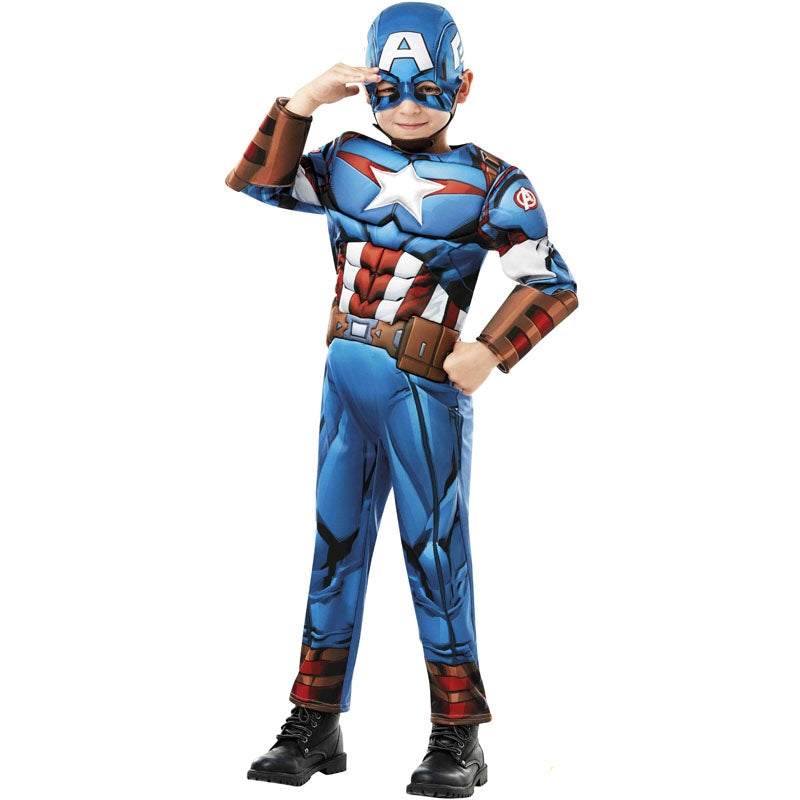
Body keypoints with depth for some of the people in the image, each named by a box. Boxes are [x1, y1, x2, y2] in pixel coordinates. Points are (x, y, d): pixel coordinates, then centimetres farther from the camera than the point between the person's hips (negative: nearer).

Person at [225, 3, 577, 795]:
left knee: (434, 550, -1)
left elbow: (552, 285, -6)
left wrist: (489, 351, -17)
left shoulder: (488, 182, -3)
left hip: (423, 384, -5)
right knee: (335, 543, 9)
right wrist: (301, 104, 0)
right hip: (345, 377, 5)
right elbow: (254, 183, 9)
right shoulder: (345, 162, 10)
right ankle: (315, 723, 19)